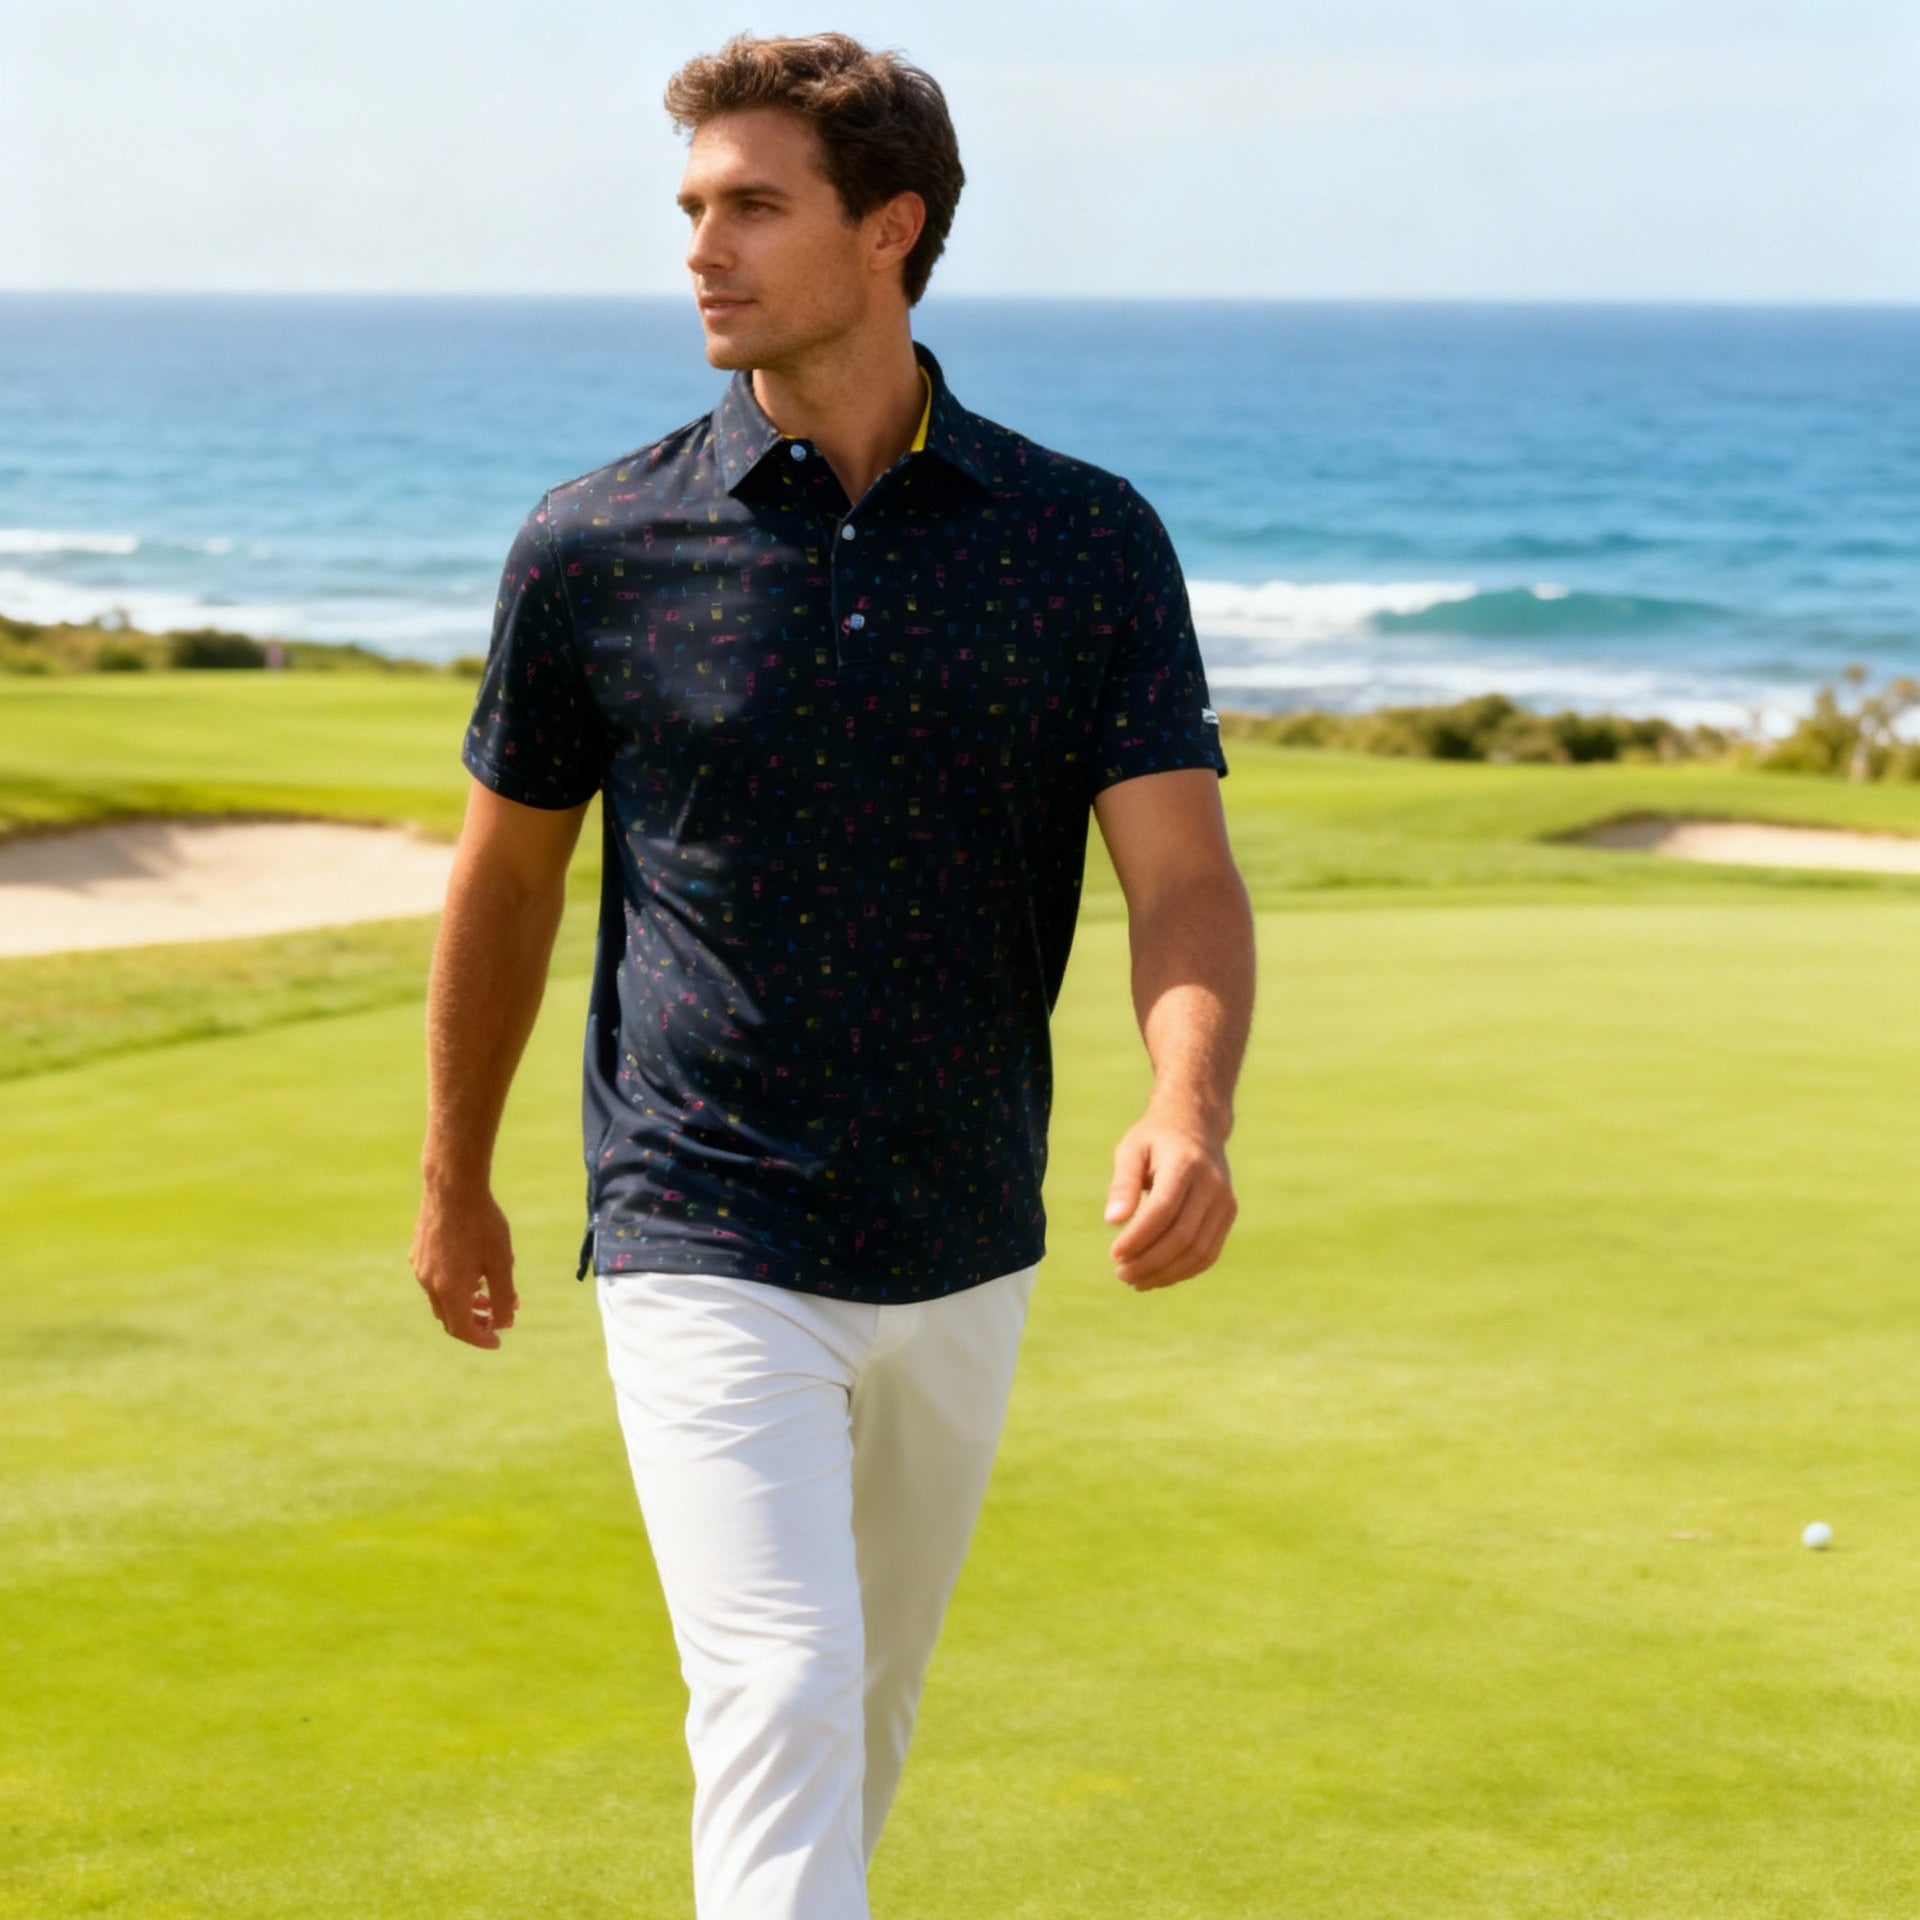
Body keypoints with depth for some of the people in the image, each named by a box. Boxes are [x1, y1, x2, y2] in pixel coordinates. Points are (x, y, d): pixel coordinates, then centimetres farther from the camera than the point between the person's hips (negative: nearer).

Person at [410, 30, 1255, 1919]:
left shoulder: (1090, 541, -4)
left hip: (966, 1263, 3)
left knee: (871, 1709, 19)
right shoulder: (595, 550, -6)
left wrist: (1188, 1108, -30)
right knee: (782, 1698, -17)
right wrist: (455, 1179, 17)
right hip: (708, 1252, -3)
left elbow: (1181, 870, -9)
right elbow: (508, 872, 8)